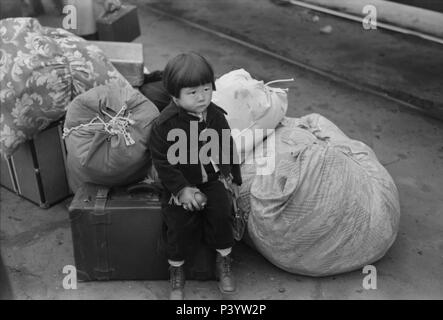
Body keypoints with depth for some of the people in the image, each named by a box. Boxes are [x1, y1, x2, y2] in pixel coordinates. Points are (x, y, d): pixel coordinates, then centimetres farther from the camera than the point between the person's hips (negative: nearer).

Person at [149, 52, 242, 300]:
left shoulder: (216, 116, -4)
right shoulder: (165, 124, -17)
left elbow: (228, 147, 9)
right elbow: (162, 161, -13)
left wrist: (234, 177, 13)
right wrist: (181, 189, -17)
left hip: (212, 179, 3)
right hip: (180, 184, -2)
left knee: (222, 211, -16)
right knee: (179, 222, -12)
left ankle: (224, 260, 9)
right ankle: (176, 270, 14)